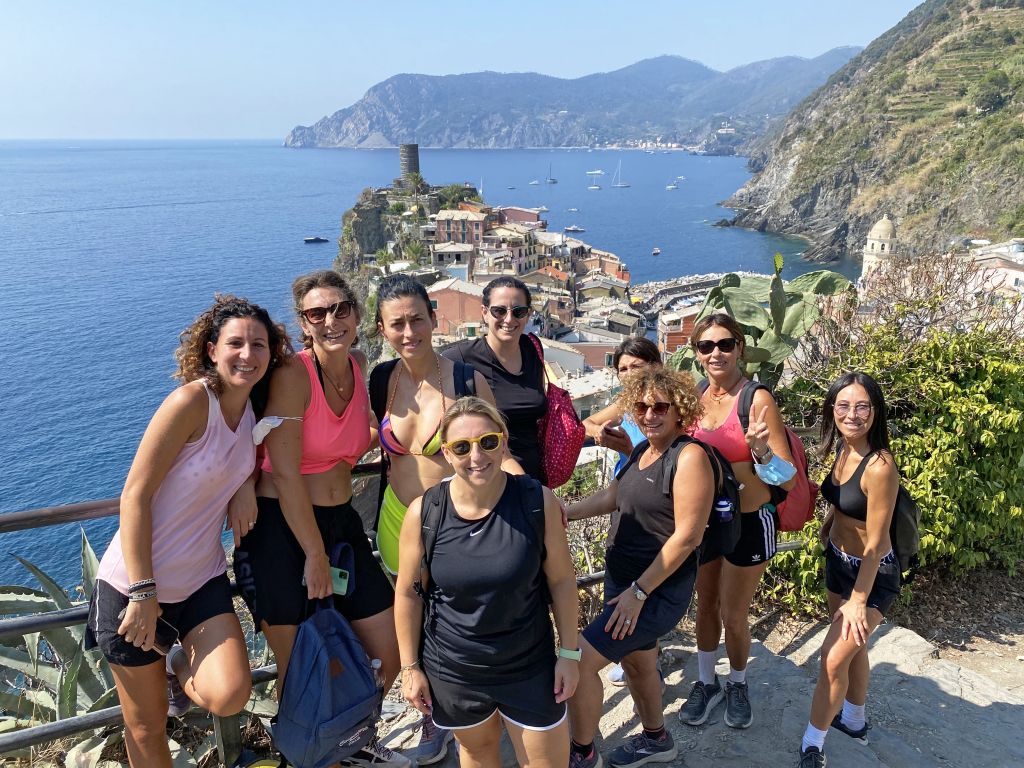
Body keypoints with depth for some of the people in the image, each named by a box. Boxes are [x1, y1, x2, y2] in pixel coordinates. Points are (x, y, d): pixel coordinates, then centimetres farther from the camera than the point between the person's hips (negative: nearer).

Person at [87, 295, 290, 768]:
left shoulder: (255, 409, 0)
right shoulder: (191, 401, -19)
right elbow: (135, 494, -19)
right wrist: (142, 593, -20)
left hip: (201, 579, 5)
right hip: (135, 585, -5)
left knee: (230, 696, -12)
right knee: (147, 728, 7)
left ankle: (179, 669, 18)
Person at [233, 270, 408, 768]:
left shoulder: (360, 367, 2)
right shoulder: (292, 374, -17)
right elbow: (285, 474, -18)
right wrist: (315, 556, -14)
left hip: (340, 523, 7)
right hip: (280, 528, -7)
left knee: (387, 653, 14)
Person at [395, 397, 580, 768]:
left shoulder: (538, 501, -19)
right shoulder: (423, 513, -18)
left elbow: (561, 580, -7)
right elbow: (408, 593, -5)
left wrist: (569, 652, -2)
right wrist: (410, 667, 0)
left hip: (530, 667, 0)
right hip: (451, 670, 1)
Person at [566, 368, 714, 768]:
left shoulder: (689, 456, -20)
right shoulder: (642, 450, 5)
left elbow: (687, 536, -23)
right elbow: (612, 495, 18)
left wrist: (639, 591, -21)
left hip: (659, 590, -8)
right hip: (622, 579, 8)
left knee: (579, 660, -9)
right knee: (636, 661, 23)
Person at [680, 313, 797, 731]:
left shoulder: (757, 399, -19)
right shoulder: (695, 398, -3)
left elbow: (789, 479, -17)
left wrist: (762, 450, -36)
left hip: (749, 523, -4)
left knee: (733, 615, 11)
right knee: (705, 606, 19)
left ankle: (737, 686, 40)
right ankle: (706, 682, 42)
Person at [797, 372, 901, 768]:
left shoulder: (880, 466, -29)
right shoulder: (842, 450, -6)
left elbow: (874, 544, -24)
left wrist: (858, 600, -19)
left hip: (873, 575, -8)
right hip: (837, 561, 8)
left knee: (834, 657, -4)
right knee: (852, 644, 24)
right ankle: (854, 721, 45)